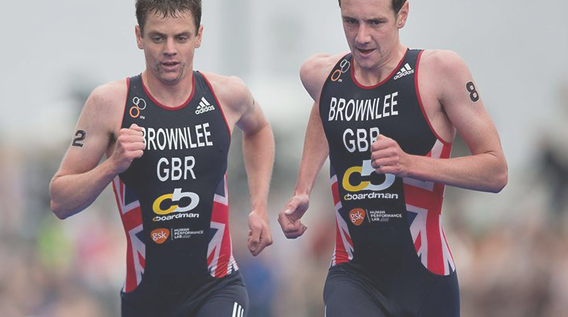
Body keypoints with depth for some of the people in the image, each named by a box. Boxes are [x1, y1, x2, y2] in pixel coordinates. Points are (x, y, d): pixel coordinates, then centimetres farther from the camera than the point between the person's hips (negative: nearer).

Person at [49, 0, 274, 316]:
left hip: (217, 289, 0)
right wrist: (113, 165, -22)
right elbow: (60, 202, -6)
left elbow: (258, 129, 25)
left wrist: (259, 207, 15)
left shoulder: (227, 94, -1)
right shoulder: (110, 102, -8)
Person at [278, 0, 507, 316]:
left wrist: (411, 163, -21)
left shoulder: (440, 69, -10)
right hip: (352, 276, 2)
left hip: (425, 279, -2)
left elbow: (496, 171, -8)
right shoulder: (320, 75, 4)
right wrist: (302, 191, 19)